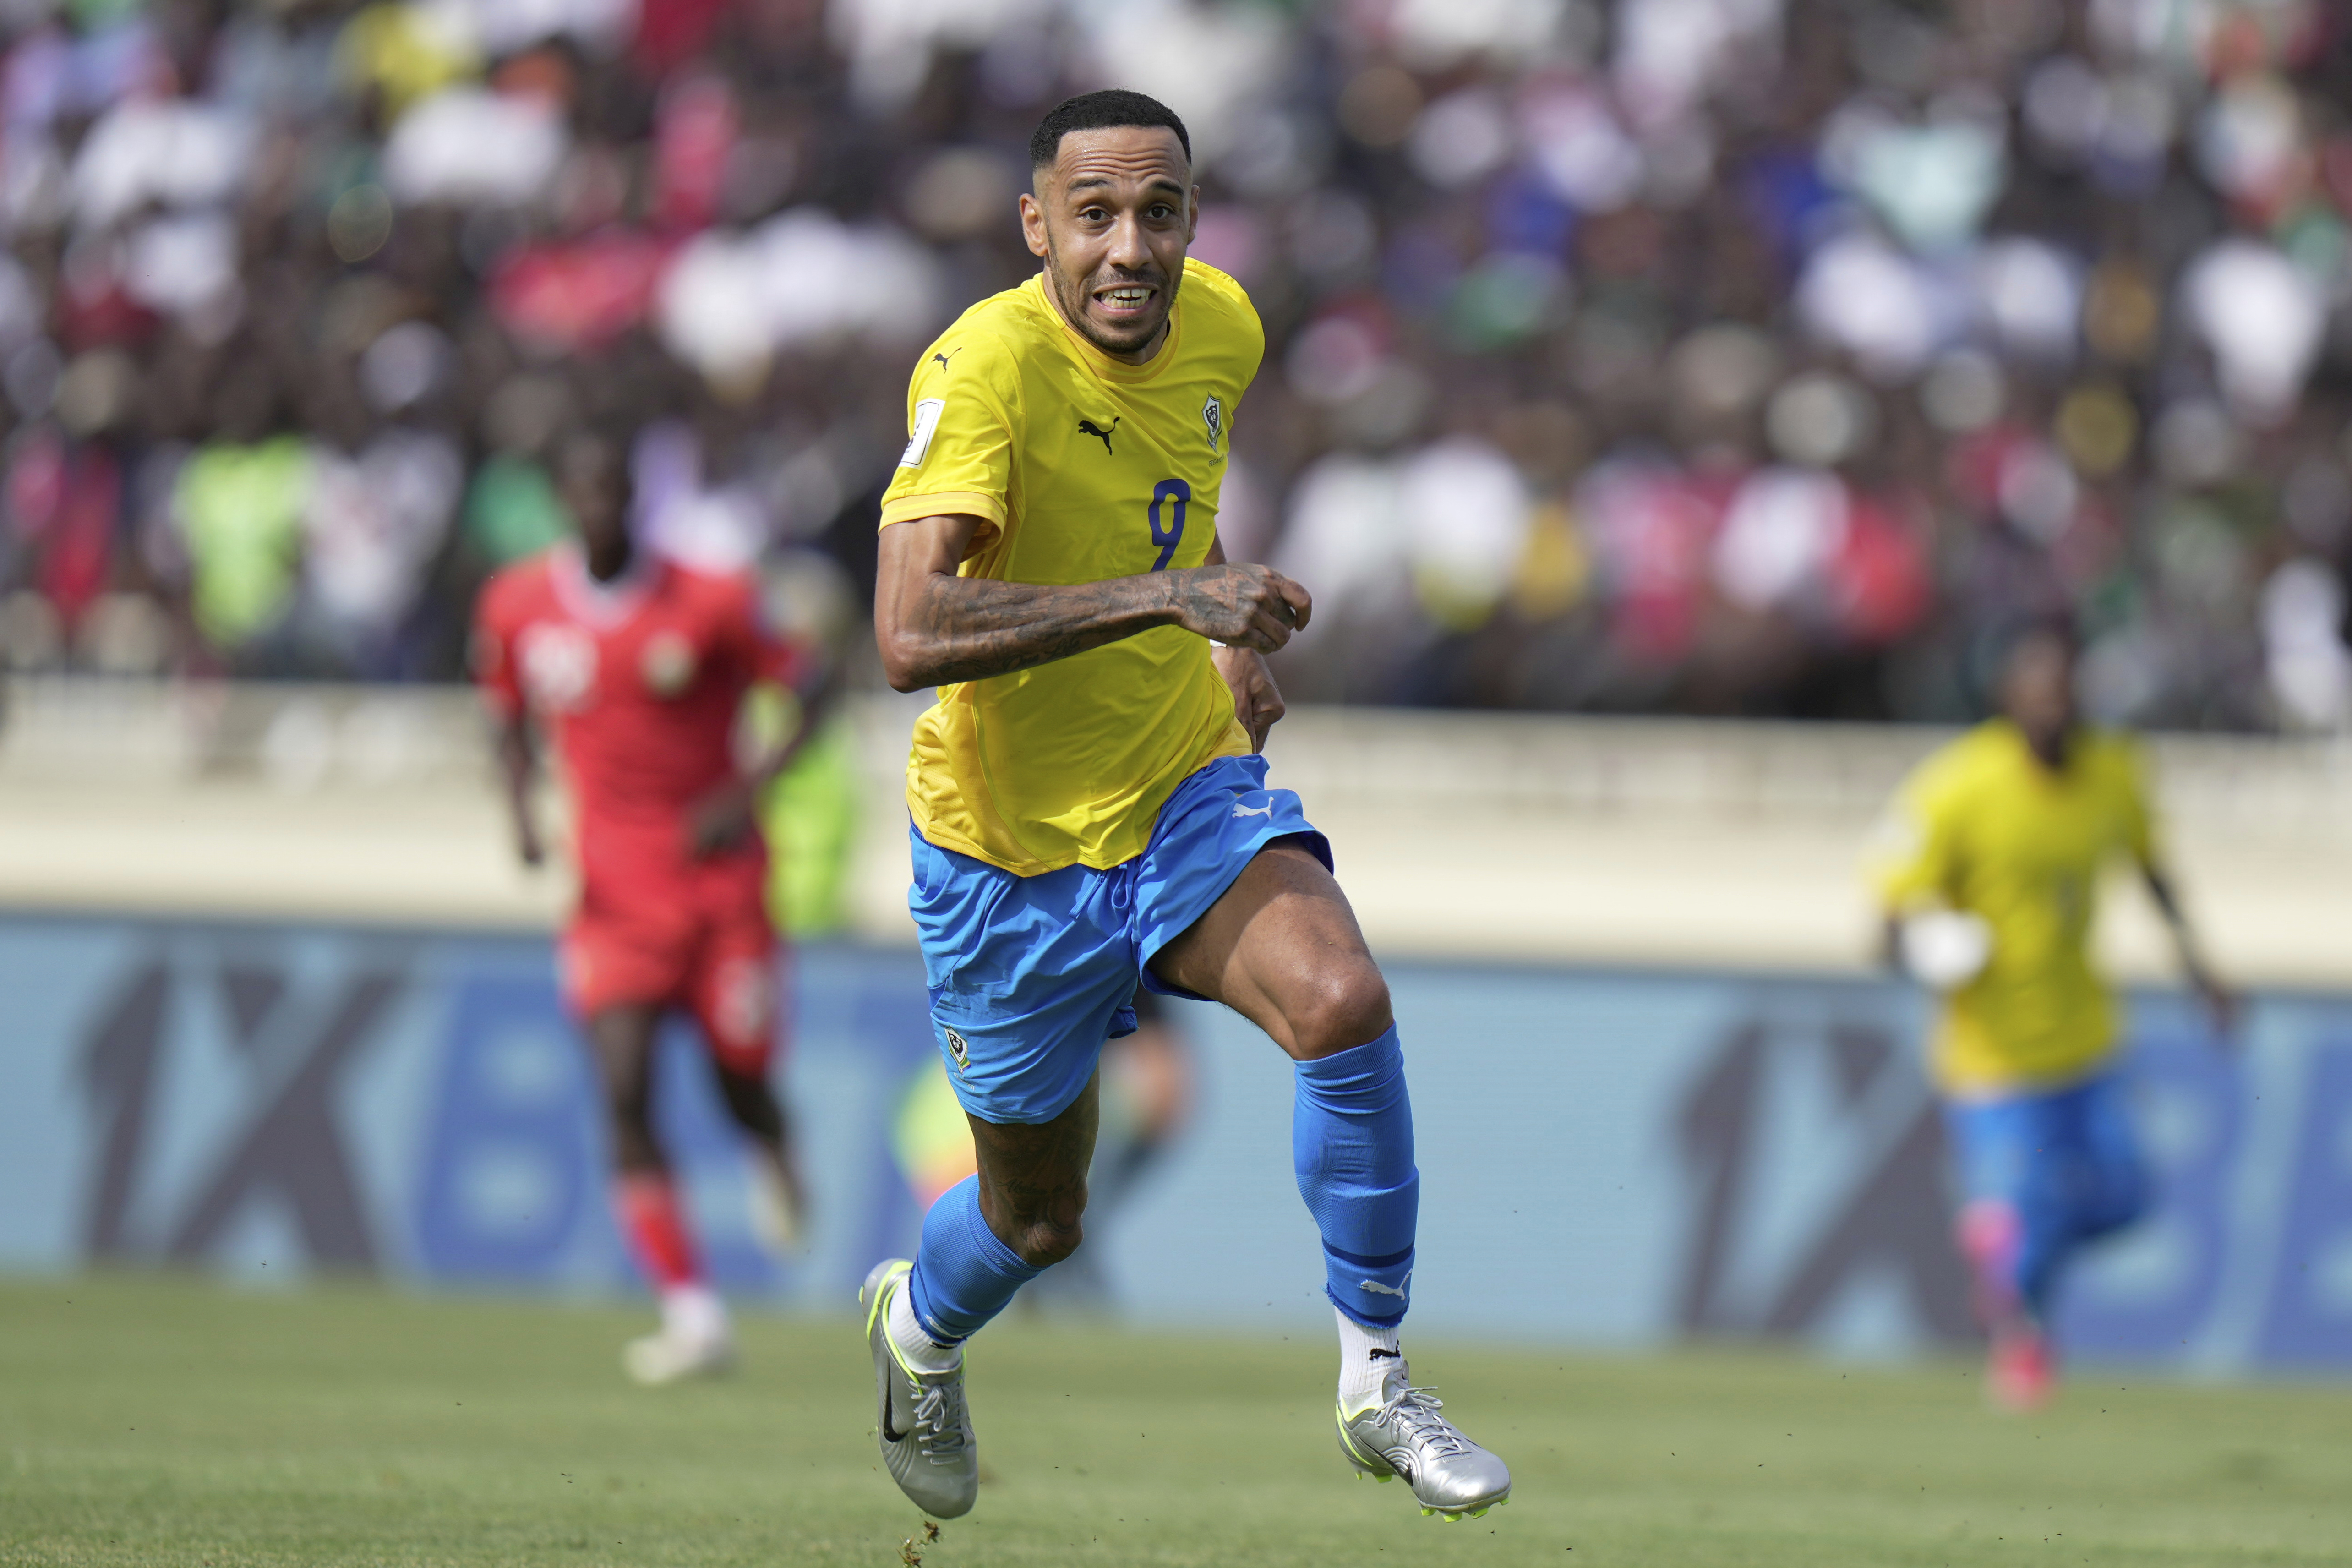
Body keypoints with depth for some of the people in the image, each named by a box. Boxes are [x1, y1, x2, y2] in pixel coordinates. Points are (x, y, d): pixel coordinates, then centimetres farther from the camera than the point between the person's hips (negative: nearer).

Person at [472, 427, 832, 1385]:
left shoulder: (709, 604, -9)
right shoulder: (518, 607, 0)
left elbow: (810, 690, -1)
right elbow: (511, 720, 16)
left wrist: (748, 792, -14)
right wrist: (521, 813, -2)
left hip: (720, 881, -2)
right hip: (614, 893, 2)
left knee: (741, 1081, 3)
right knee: (626, 1095, -14)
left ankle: (774, 1162, 45)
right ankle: (694, 1318, -10)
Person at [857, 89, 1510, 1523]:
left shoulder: (1220, 327, -5)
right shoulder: (989, 366, -26)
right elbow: (910, 635, -39)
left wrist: (1231, 640, 7)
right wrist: (1169, 597, -41)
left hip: (1191, 793, 4)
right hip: (1016, 851, -4)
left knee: (1343, 1001, -27)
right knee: (1040, 1222, 12)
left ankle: (1377, 1385, -11)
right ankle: (919, 1327, 50)